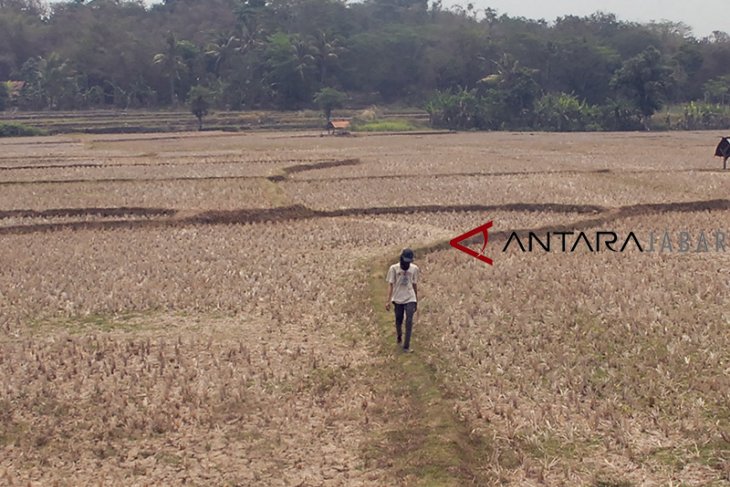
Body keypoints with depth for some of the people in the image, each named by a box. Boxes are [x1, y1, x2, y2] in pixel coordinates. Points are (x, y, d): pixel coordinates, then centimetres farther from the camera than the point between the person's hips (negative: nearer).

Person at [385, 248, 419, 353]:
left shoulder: (414, 268, 1)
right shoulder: (394, 268, -6)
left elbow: (415, 285, 9)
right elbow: (390, 284, -6)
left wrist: (416, 301, 14)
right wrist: (388, 300, -12)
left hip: (410, 299, 0)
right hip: (398, 299, 0)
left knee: (409, 322, -9)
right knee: (398, 321, 12)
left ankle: (406, 346, -7)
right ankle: (399, 336, 41)